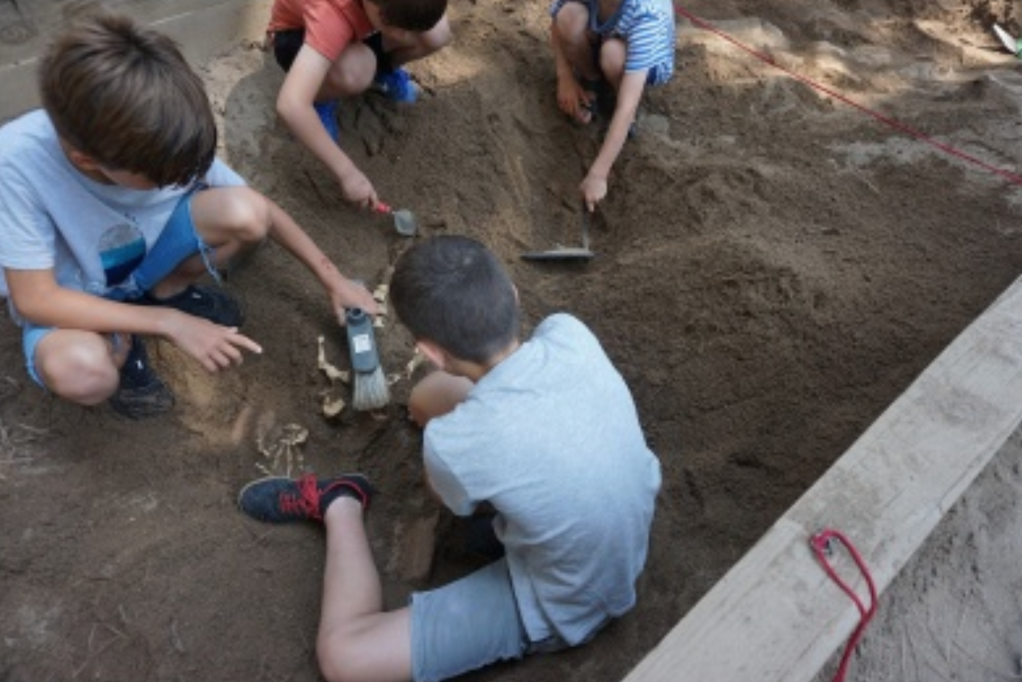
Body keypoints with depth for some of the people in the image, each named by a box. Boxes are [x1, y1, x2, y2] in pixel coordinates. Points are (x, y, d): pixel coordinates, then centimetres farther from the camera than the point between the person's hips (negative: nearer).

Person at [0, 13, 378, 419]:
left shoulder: (160, 142, -26)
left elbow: (262, 212, -13)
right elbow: (34, 298, -29)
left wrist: (332, 279, -11)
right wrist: (171, 324, -32)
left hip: (146, 252, 3)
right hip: (72, 297, -3)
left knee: (244, 212, -27)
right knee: (78, 371, -39)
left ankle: (166, 291, 2)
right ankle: (121, 344, -1)